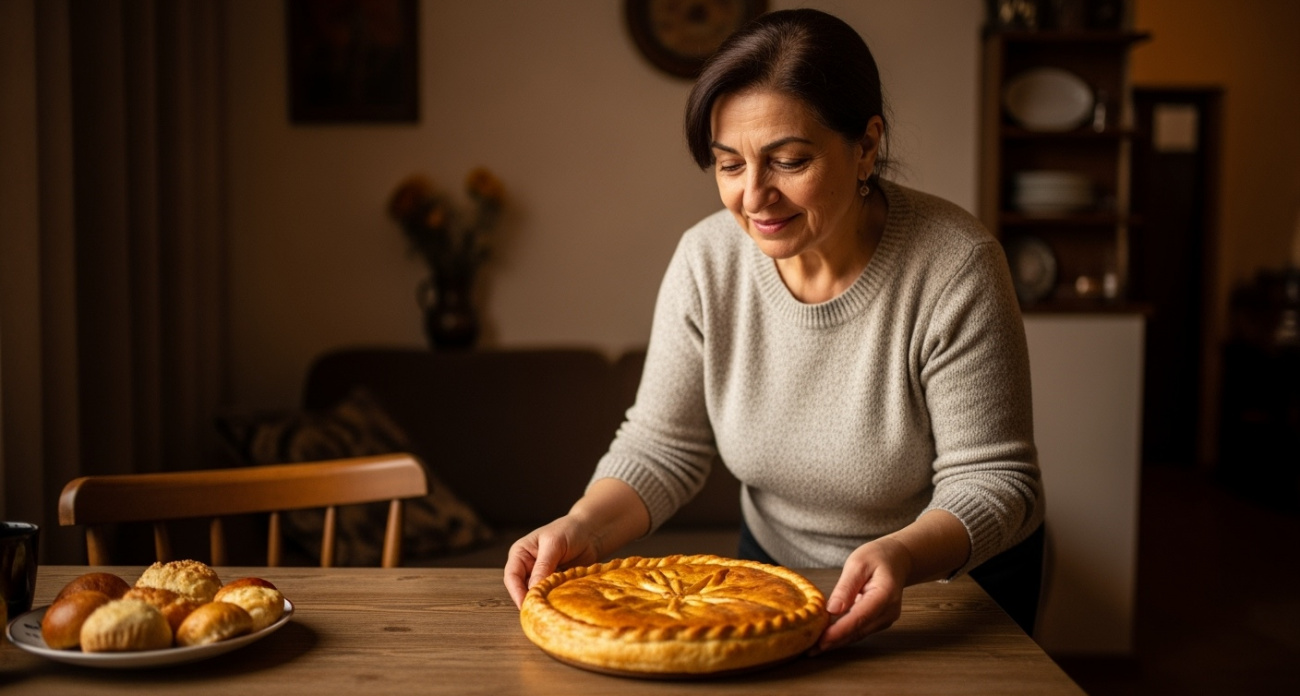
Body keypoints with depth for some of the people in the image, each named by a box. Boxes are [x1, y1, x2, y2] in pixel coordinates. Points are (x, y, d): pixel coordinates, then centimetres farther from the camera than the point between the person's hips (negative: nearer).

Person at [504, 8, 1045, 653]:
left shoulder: (953, 268, -26)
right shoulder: (705, 260, -15)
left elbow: (992, 478, -22)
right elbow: (662, 447, -10)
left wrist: (902, 555, -42)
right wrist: (584, 527, -29)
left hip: (954, 580, -2)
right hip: (775, 566, 3)